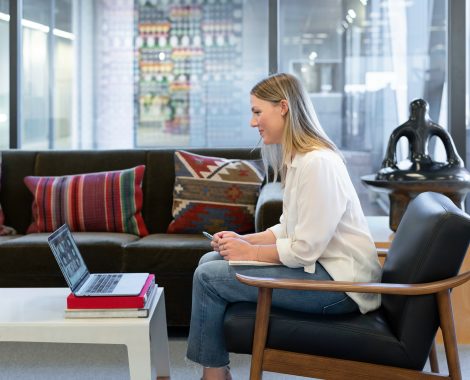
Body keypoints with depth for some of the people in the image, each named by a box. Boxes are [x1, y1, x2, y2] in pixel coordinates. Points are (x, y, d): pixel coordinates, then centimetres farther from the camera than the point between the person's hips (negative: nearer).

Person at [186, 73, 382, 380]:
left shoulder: (317, 163, -21)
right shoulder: (297, 159, 11)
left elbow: (305, 249, -22)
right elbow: (288, 230, 15)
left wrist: (251, 252, -9)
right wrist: (243, 240, 0)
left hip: (338, 284, -10)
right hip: (318, 264, 10)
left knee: (209, 277, -11)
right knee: (211, 259, 9)